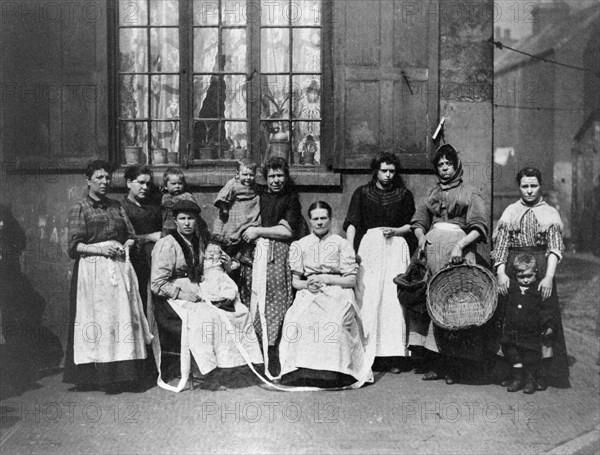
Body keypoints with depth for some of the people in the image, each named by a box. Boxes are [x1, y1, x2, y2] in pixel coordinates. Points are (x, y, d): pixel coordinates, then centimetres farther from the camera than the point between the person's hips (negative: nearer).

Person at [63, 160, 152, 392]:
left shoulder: (116, 206, 18)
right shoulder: (79, 209, 4)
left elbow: (130, 236, 16)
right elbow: (74, 246, -3)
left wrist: (125, 246, -5)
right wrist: (100, 248, -15)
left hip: (119, 268, 4)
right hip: (92, 270, -4)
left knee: (123, 316, -2)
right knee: (96, 318, -5)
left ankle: (122, 371, 1)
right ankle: (96, 373, 0)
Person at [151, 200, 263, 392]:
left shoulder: (198, 242, 14)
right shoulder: (167, 244, -9)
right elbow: (157, 284, -13)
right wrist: (182, 294, -19)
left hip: (196, 292, 7)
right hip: (174, 297, -7)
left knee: (240, 311, -11)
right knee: (203, 318, -35)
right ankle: (210, 369, -23)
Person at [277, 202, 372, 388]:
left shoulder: (342, 244, 12)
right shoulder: (299, 245, 18)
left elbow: (351, 280, 5)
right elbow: (295, 282, 15)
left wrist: (325, 279, -8)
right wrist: (307, 284, -8)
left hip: (337, 292, -1)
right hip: (308, 295, 2)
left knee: (335, 320, -36)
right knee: (299, 318, -33)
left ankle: (333, 370, -29)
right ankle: (303, 371, -28)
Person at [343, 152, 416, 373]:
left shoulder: (404, 195, 15)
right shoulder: (362, 193, 12)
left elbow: (411, 225, 13)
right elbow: (352, 224, 3)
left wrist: (394, 230, -7)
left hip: (395, 248, 0)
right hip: (369, 247, 0)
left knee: (393, 298, -6)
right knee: (367, 299, -7)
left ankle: (393, 355, -4)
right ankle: (368, 353, -4)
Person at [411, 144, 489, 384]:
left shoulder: (470, 192, 7)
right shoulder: (431, 193, 21)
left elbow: (479, 228, -2)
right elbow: (418, 221, 19)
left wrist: (460, 245, -16)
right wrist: (421, 236, -2)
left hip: (458, 249, -4)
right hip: (431, 247, 4)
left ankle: (454, 365, -2)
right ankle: (434, 363, 1)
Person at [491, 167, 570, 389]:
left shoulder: (550, 213, 7)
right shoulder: (510, 212, 11)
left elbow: (555, 247, -3)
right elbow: (501, 244, 5)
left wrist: (549, 277, -17)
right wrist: (501, 273, -9)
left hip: (540, 268, -1)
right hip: (513, 268, 1)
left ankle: (542, 373, 4)